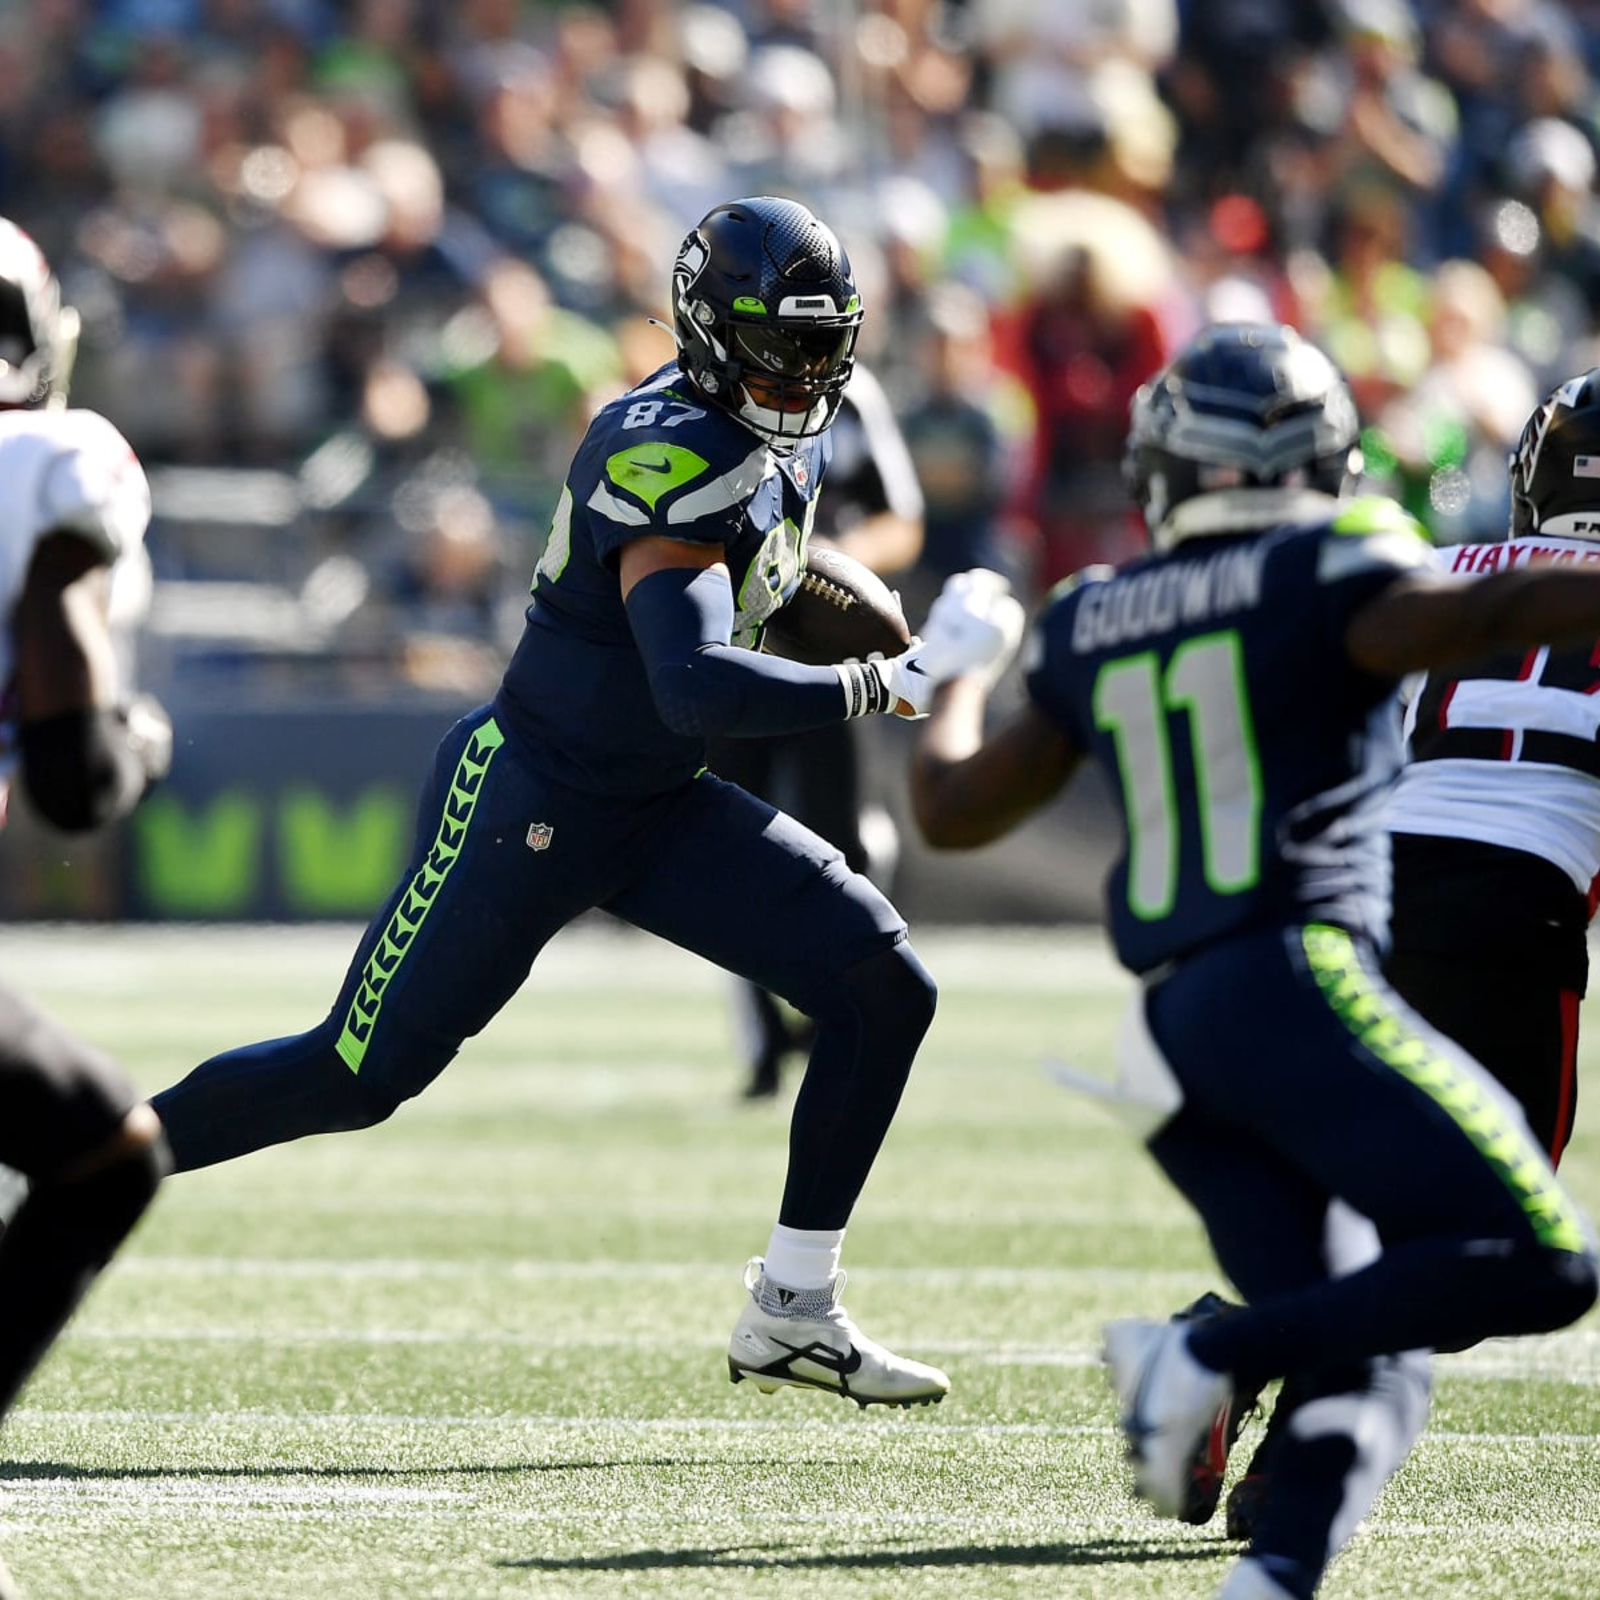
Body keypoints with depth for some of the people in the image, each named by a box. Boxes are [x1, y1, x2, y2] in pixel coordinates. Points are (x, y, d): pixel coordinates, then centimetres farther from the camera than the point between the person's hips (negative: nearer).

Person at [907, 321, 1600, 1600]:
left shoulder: (1089, 627, 18)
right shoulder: (1321, 575, 2)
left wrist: (961, 664, 47)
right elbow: (1477, 617, -17)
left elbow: (950, 809, 29)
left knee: (1362, 1373, 8)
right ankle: (1214, 1353, -19)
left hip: (1169, 1030, 7)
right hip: (1296, 980, -7)